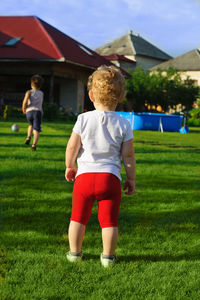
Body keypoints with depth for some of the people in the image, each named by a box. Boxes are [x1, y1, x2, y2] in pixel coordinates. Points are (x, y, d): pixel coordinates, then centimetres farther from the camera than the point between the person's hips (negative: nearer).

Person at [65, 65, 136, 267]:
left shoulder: (84, 119, -3)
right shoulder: (123, 124, -2)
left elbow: (72, 147, -1)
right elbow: (128, 155, -1)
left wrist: (69, 166, 17)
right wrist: (131, 178, 11)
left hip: (85, 175, 0)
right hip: (110, 177, 0)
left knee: (78, 217, 14)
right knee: (109, 220, 7)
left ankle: (74, 252, 24)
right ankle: (108, 256, 12)